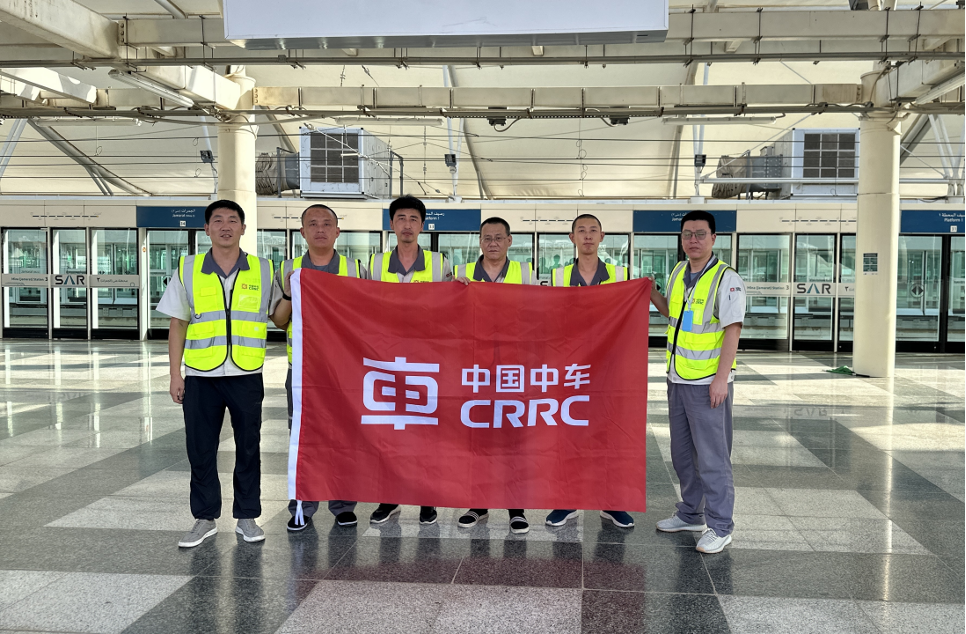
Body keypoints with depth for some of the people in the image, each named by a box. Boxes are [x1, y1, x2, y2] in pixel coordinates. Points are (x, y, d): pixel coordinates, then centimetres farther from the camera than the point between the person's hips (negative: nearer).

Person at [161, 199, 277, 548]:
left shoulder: (263, 270, 4)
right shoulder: (188, 269, 4)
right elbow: (177, 325, 6)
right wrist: (175, 375, 3)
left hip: (247, 375, 0)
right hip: (200, 376, 1)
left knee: (248, 448, 7)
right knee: (200, 450, 7)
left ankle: (247, 517, 20)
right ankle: (205, 518, 21)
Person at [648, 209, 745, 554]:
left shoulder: (727, 279, -12)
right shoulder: (678, 272, 10)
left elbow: (733, 329, -17)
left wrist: (721, 378, -21)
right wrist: (652, 294, 8)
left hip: (708, 383, -8)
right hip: (678, 379, 8)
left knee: (712, 456, -2)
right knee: (682, 452, 17)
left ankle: (719, 526, 9)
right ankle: (691, 514, 32)